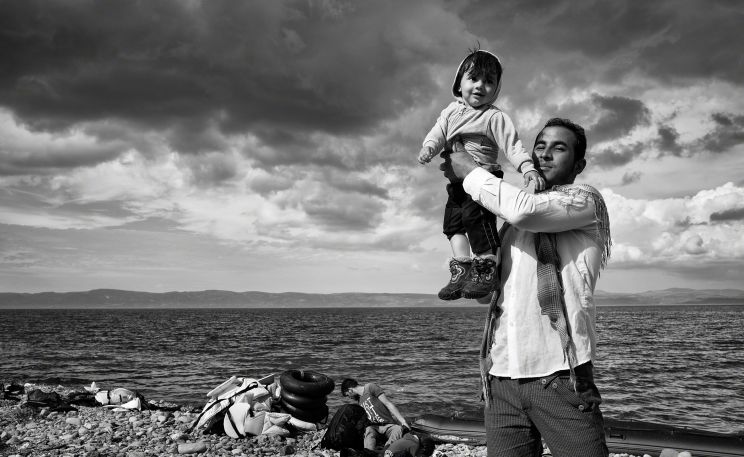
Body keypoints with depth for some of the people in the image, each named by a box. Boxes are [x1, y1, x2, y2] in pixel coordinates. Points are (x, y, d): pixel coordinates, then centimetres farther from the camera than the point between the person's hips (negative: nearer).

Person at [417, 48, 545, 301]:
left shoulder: (495, 117, -6)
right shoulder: (452, 110, 13)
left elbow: (512, 145, -11)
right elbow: (439, 131, 5)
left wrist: (528, 168, -25)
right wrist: (428, 147, -17)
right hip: (457, 181, 7)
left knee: (475, 214, -23)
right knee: (453, 222, 1)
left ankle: (486, 266, -15)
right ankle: (461, 267, 6)